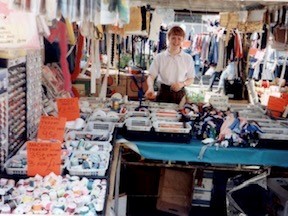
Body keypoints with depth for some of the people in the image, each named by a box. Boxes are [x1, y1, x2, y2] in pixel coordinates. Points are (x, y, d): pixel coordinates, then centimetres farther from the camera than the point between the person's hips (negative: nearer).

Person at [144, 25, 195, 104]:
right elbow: (151, 76, -2)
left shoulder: (188, 58, 4)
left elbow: (191, 79, 10)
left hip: (180, 94, 1)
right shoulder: (159, 57, 1)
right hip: (163, 92, 0)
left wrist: (182, 84, -11)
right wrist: (150, 88, -22)